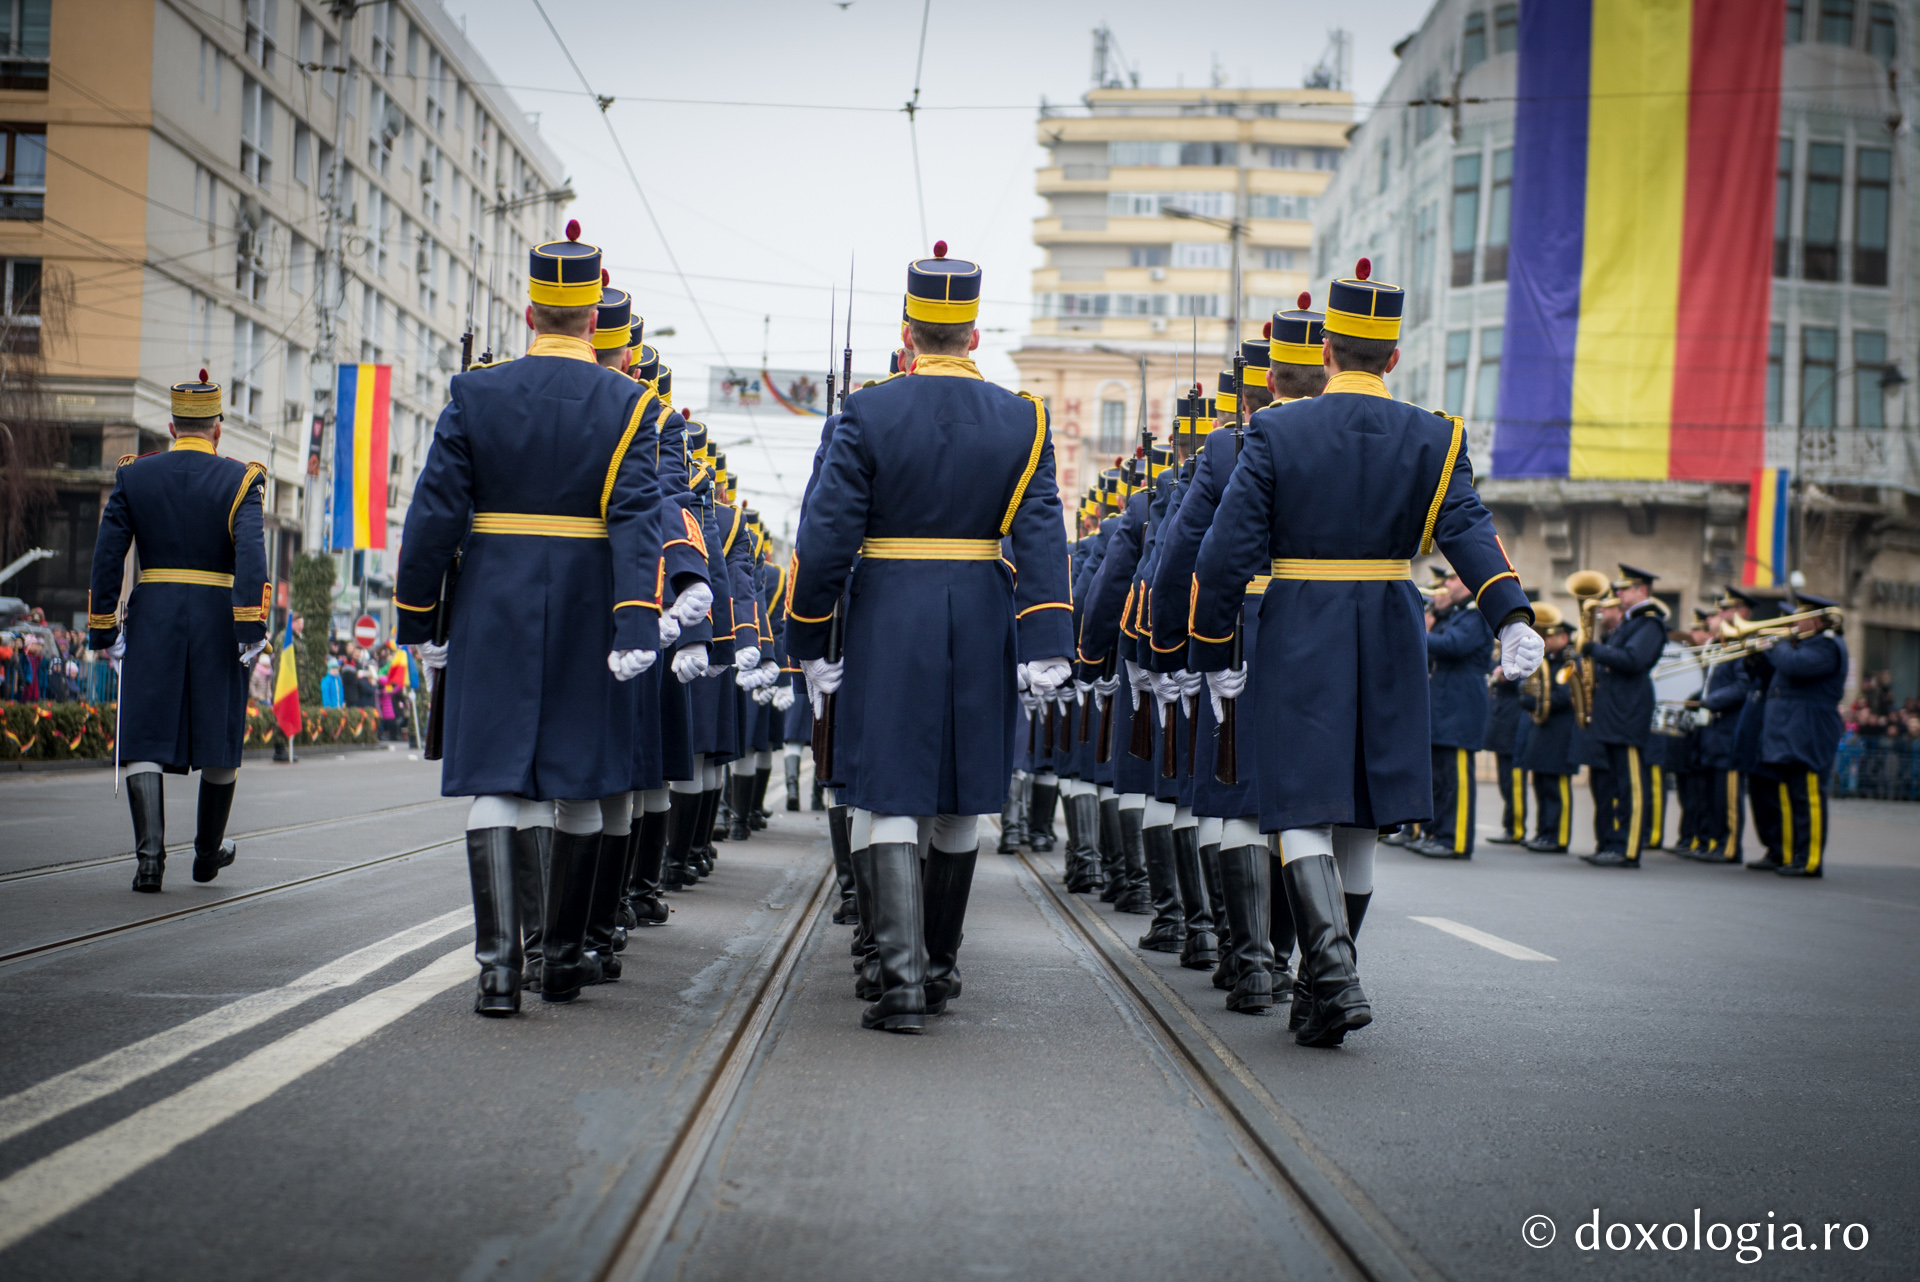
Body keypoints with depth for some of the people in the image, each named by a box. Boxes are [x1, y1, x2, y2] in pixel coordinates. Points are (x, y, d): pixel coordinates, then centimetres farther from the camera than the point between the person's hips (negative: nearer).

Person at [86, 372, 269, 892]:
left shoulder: (133, 476, 5)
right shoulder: (239, 479, -2)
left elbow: (107, 554, 0)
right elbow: (250, 551, -16)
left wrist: (104, 628, 5)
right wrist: (252, 626, -19)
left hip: (151, 620, 1)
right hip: (216, 620, -1)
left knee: (146, 739, 1)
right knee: (219, 739, 13)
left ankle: (150, 857, -13)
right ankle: (208, 853, 26)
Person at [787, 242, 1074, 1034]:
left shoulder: (868, 414, -5)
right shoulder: (1021, 420, 1)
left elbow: (827, 532, -6)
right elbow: (1041, 537, -6)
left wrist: (809, 641, 1)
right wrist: (1046, 646, -8)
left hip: (887, 625, -3)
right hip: (979, 625, 3)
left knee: (890, 798, -2)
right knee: (959, 802, 14)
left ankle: (903, 982, -12)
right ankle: (940, 968, 26)